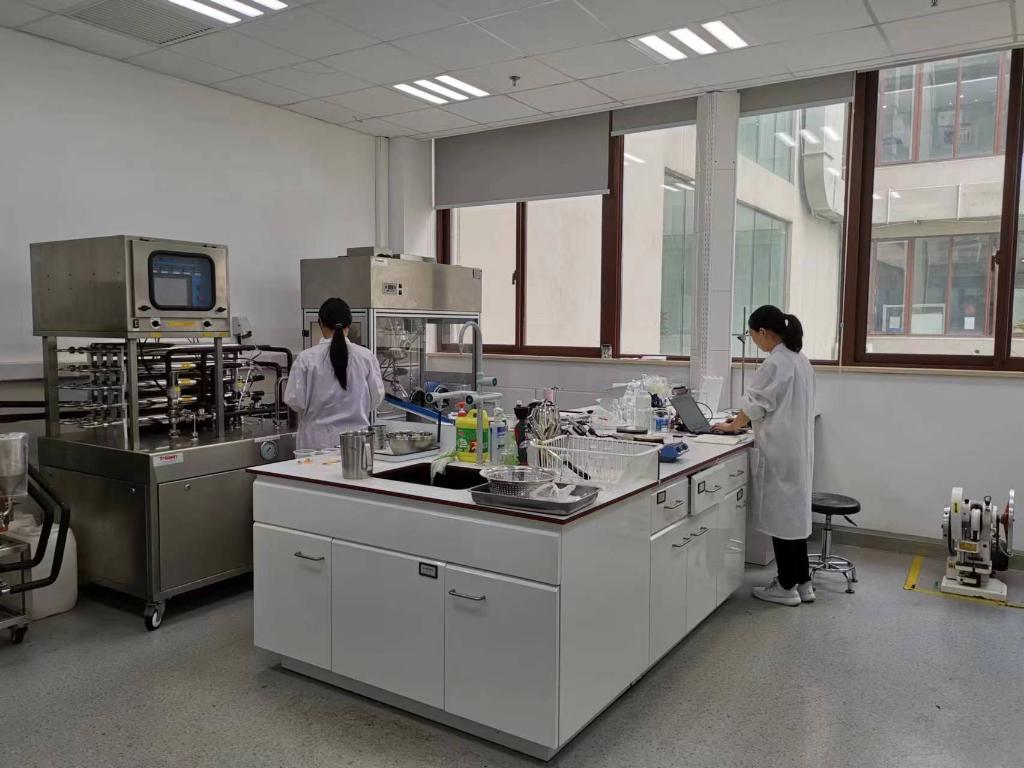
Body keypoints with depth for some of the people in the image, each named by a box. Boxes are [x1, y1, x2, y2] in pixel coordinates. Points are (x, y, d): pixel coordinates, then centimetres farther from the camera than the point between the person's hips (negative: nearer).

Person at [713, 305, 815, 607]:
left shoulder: (775, 364, -18)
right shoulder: (801, 360, 11)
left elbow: (755, 404, -12)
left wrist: (732, 426, 4)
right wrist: (744, 419, 16)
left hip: (779, 452, -9)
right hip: (797, 448, 9)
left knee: (780, 515, 1)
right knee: (794, 512, 15)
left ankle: (786, 587, 11)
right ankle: (802, 582, 23)